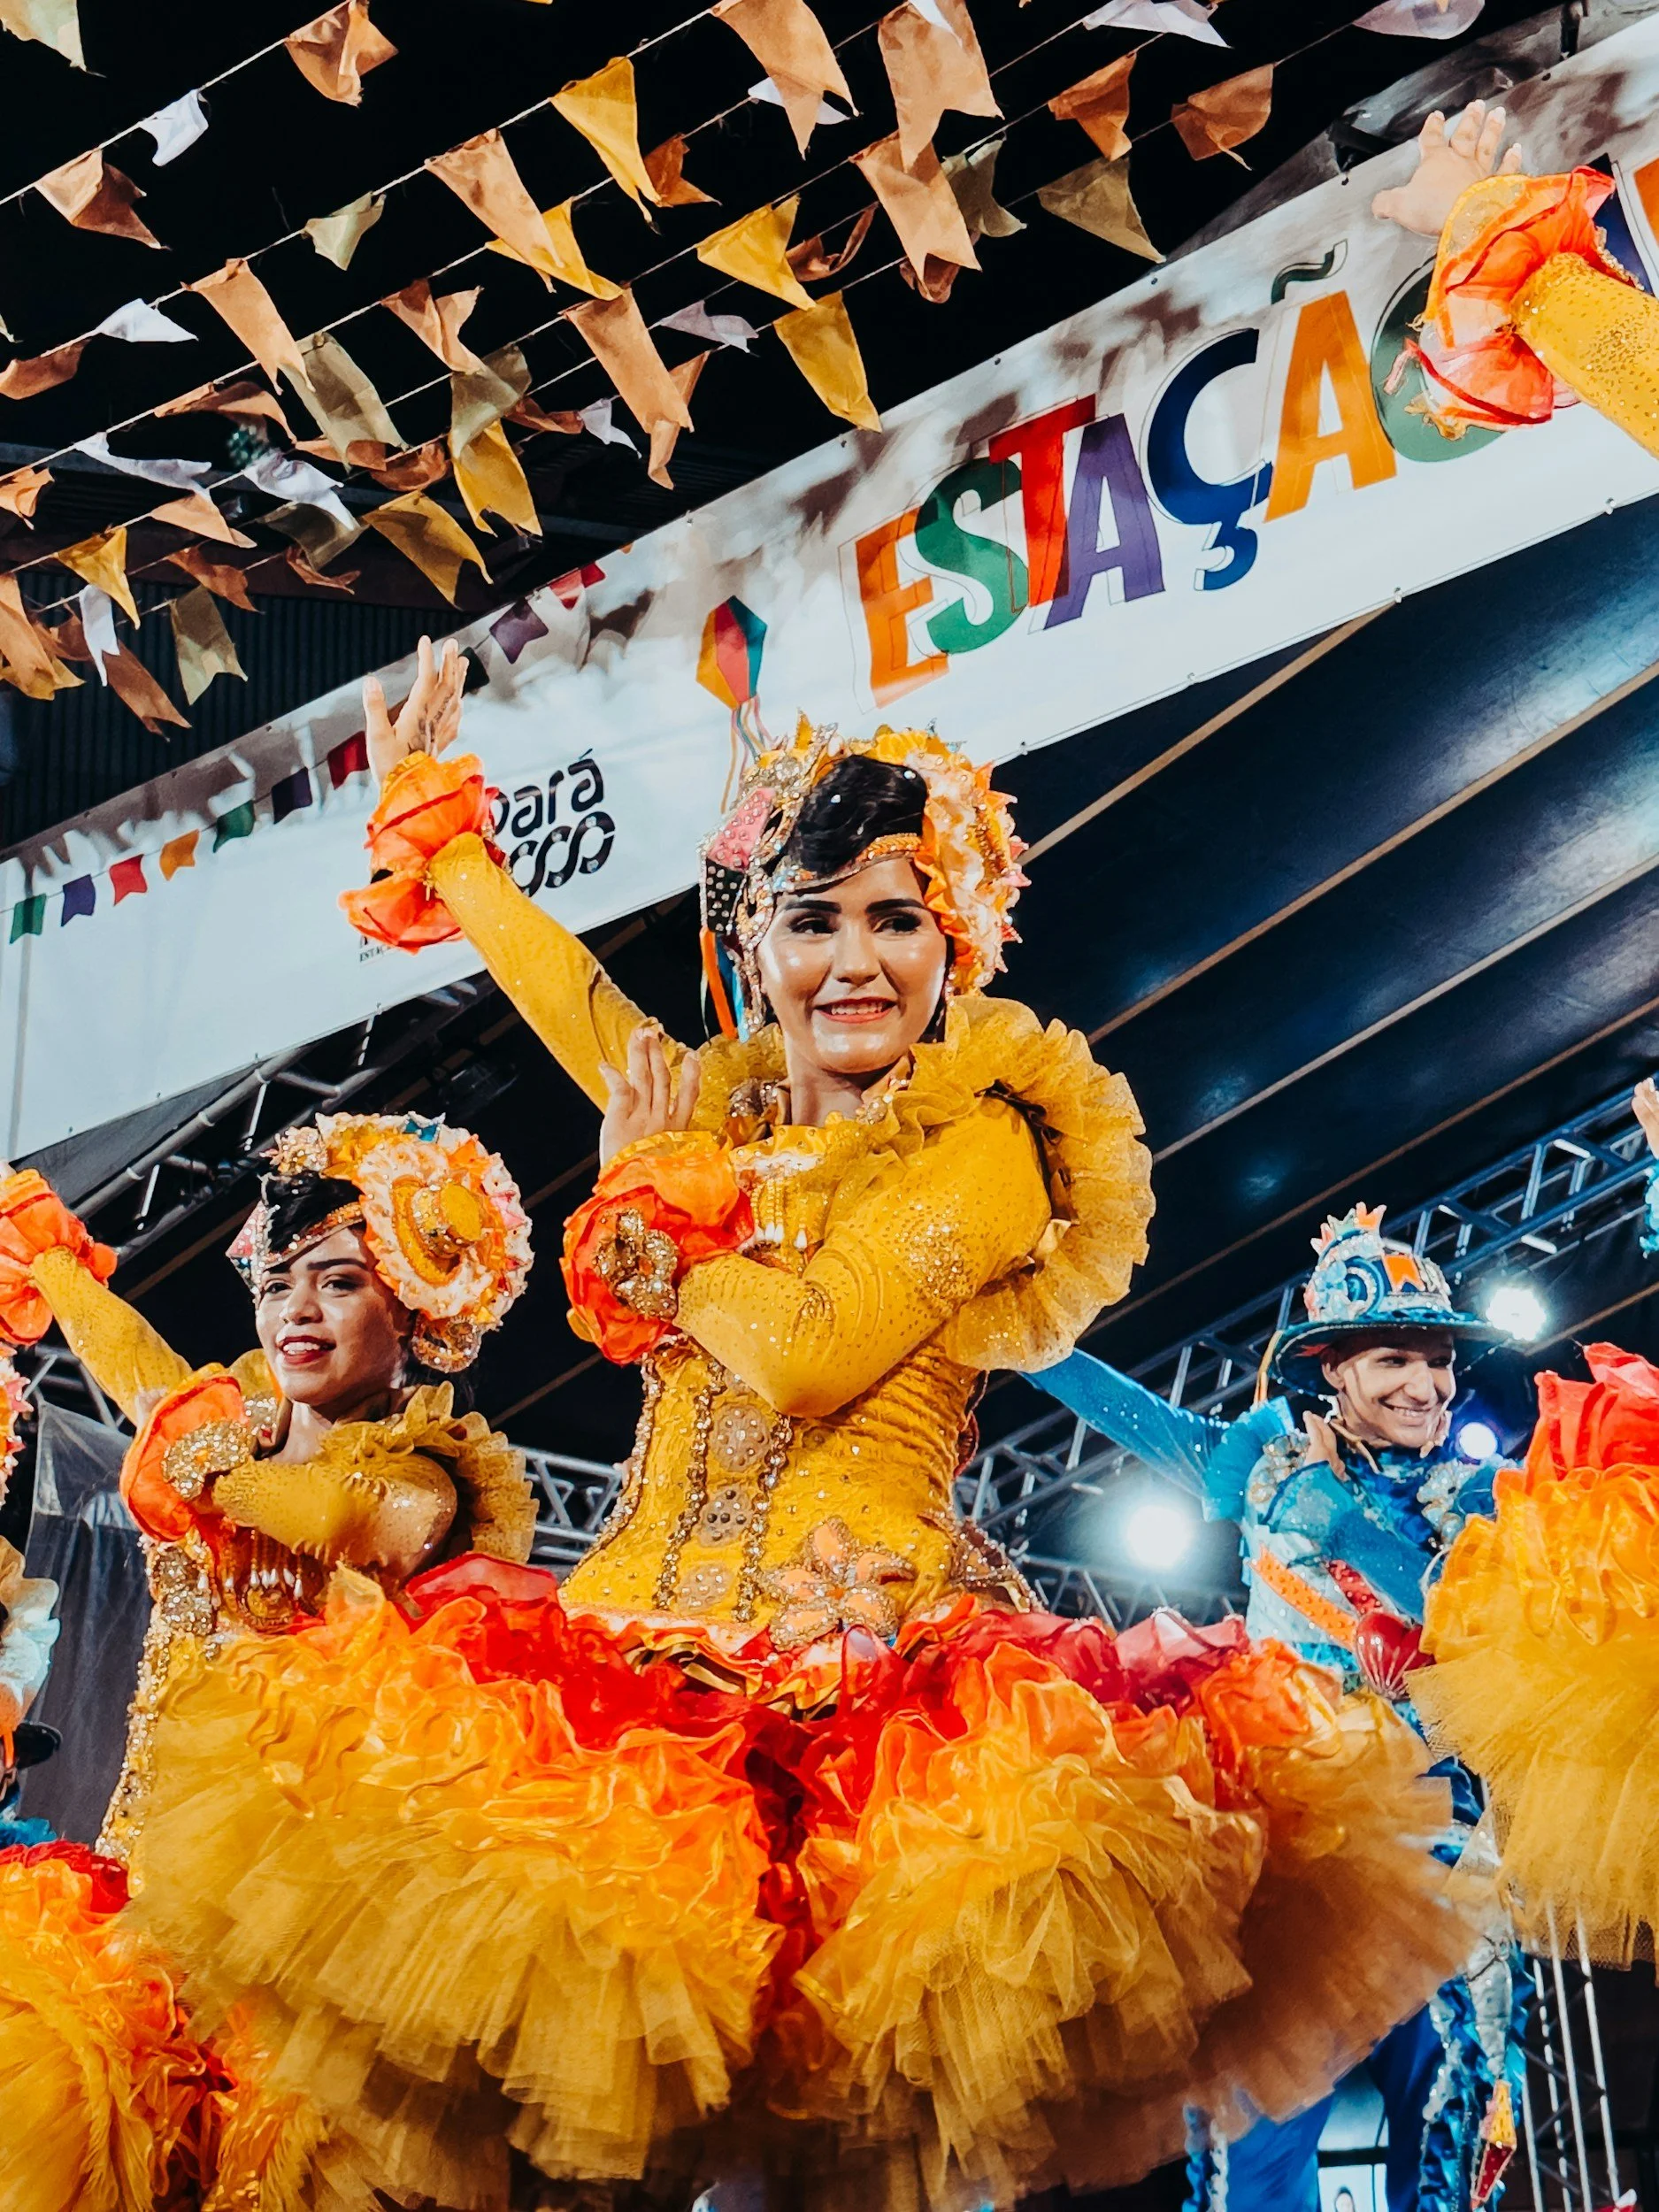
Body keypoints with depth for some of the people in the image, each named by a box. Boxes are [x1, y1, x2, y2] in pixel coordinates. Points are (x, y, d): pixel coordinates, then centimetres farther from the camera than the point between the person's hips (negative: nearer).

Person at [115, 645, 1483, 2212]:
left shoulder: (984, 1142, 1)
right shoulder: (728, 1111, 19)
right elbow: (570, 994, 31)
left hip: (856, 1631, -5)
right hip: (662, 1624, 5)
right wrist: (426, 807, 43)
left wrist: (652, 1198, 6)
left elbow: (808, 1349, -11)